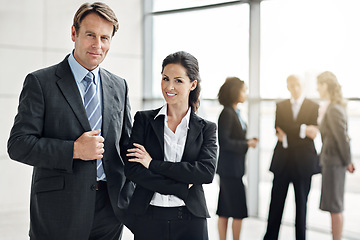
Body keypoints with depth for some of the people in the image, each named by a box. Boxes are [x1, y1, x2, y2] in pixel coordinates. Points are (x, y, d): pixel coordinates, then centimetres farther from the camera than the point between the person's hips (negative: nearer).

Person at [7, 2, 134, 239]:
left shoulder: (119, 86, 11)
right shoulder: (40, 82, -3)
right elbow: (18, 144, -8)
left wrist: (130, 202, 6)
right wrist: (74, 150, -18)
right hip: (59, 210, -4)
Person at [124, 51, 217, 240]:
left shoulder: (206, 128, 4)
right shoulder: (144, 119, 3)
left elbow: (207, 172, -11)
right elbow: (132, 169, -7)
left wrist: (154, 164, -13)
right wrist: (181, 187, -14)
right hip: (148, 219, 0)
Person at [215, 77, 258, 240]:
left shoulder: (235, 113, 13)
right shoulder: (227, 113, -15)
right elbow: (224, 142, -19)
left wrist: (248, 141, 2)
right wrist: (247, 144, -14)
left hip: (235, 167, 9)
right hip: (229, 167, -9)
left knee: (225, 210, 12)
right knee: (239, 211, -2)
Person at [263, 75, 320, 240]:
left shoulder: (314, 107, 4)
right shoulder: (280, 106, 10)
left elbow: (313, 133, -5)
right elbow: (278, 132, 1)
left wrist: (287, 136, -14)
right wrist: (303, 130, -11)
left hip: (303, 162, -1)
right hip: (283, 161, 1)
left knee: (301, 203, 5)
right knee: (276, 202, 3)